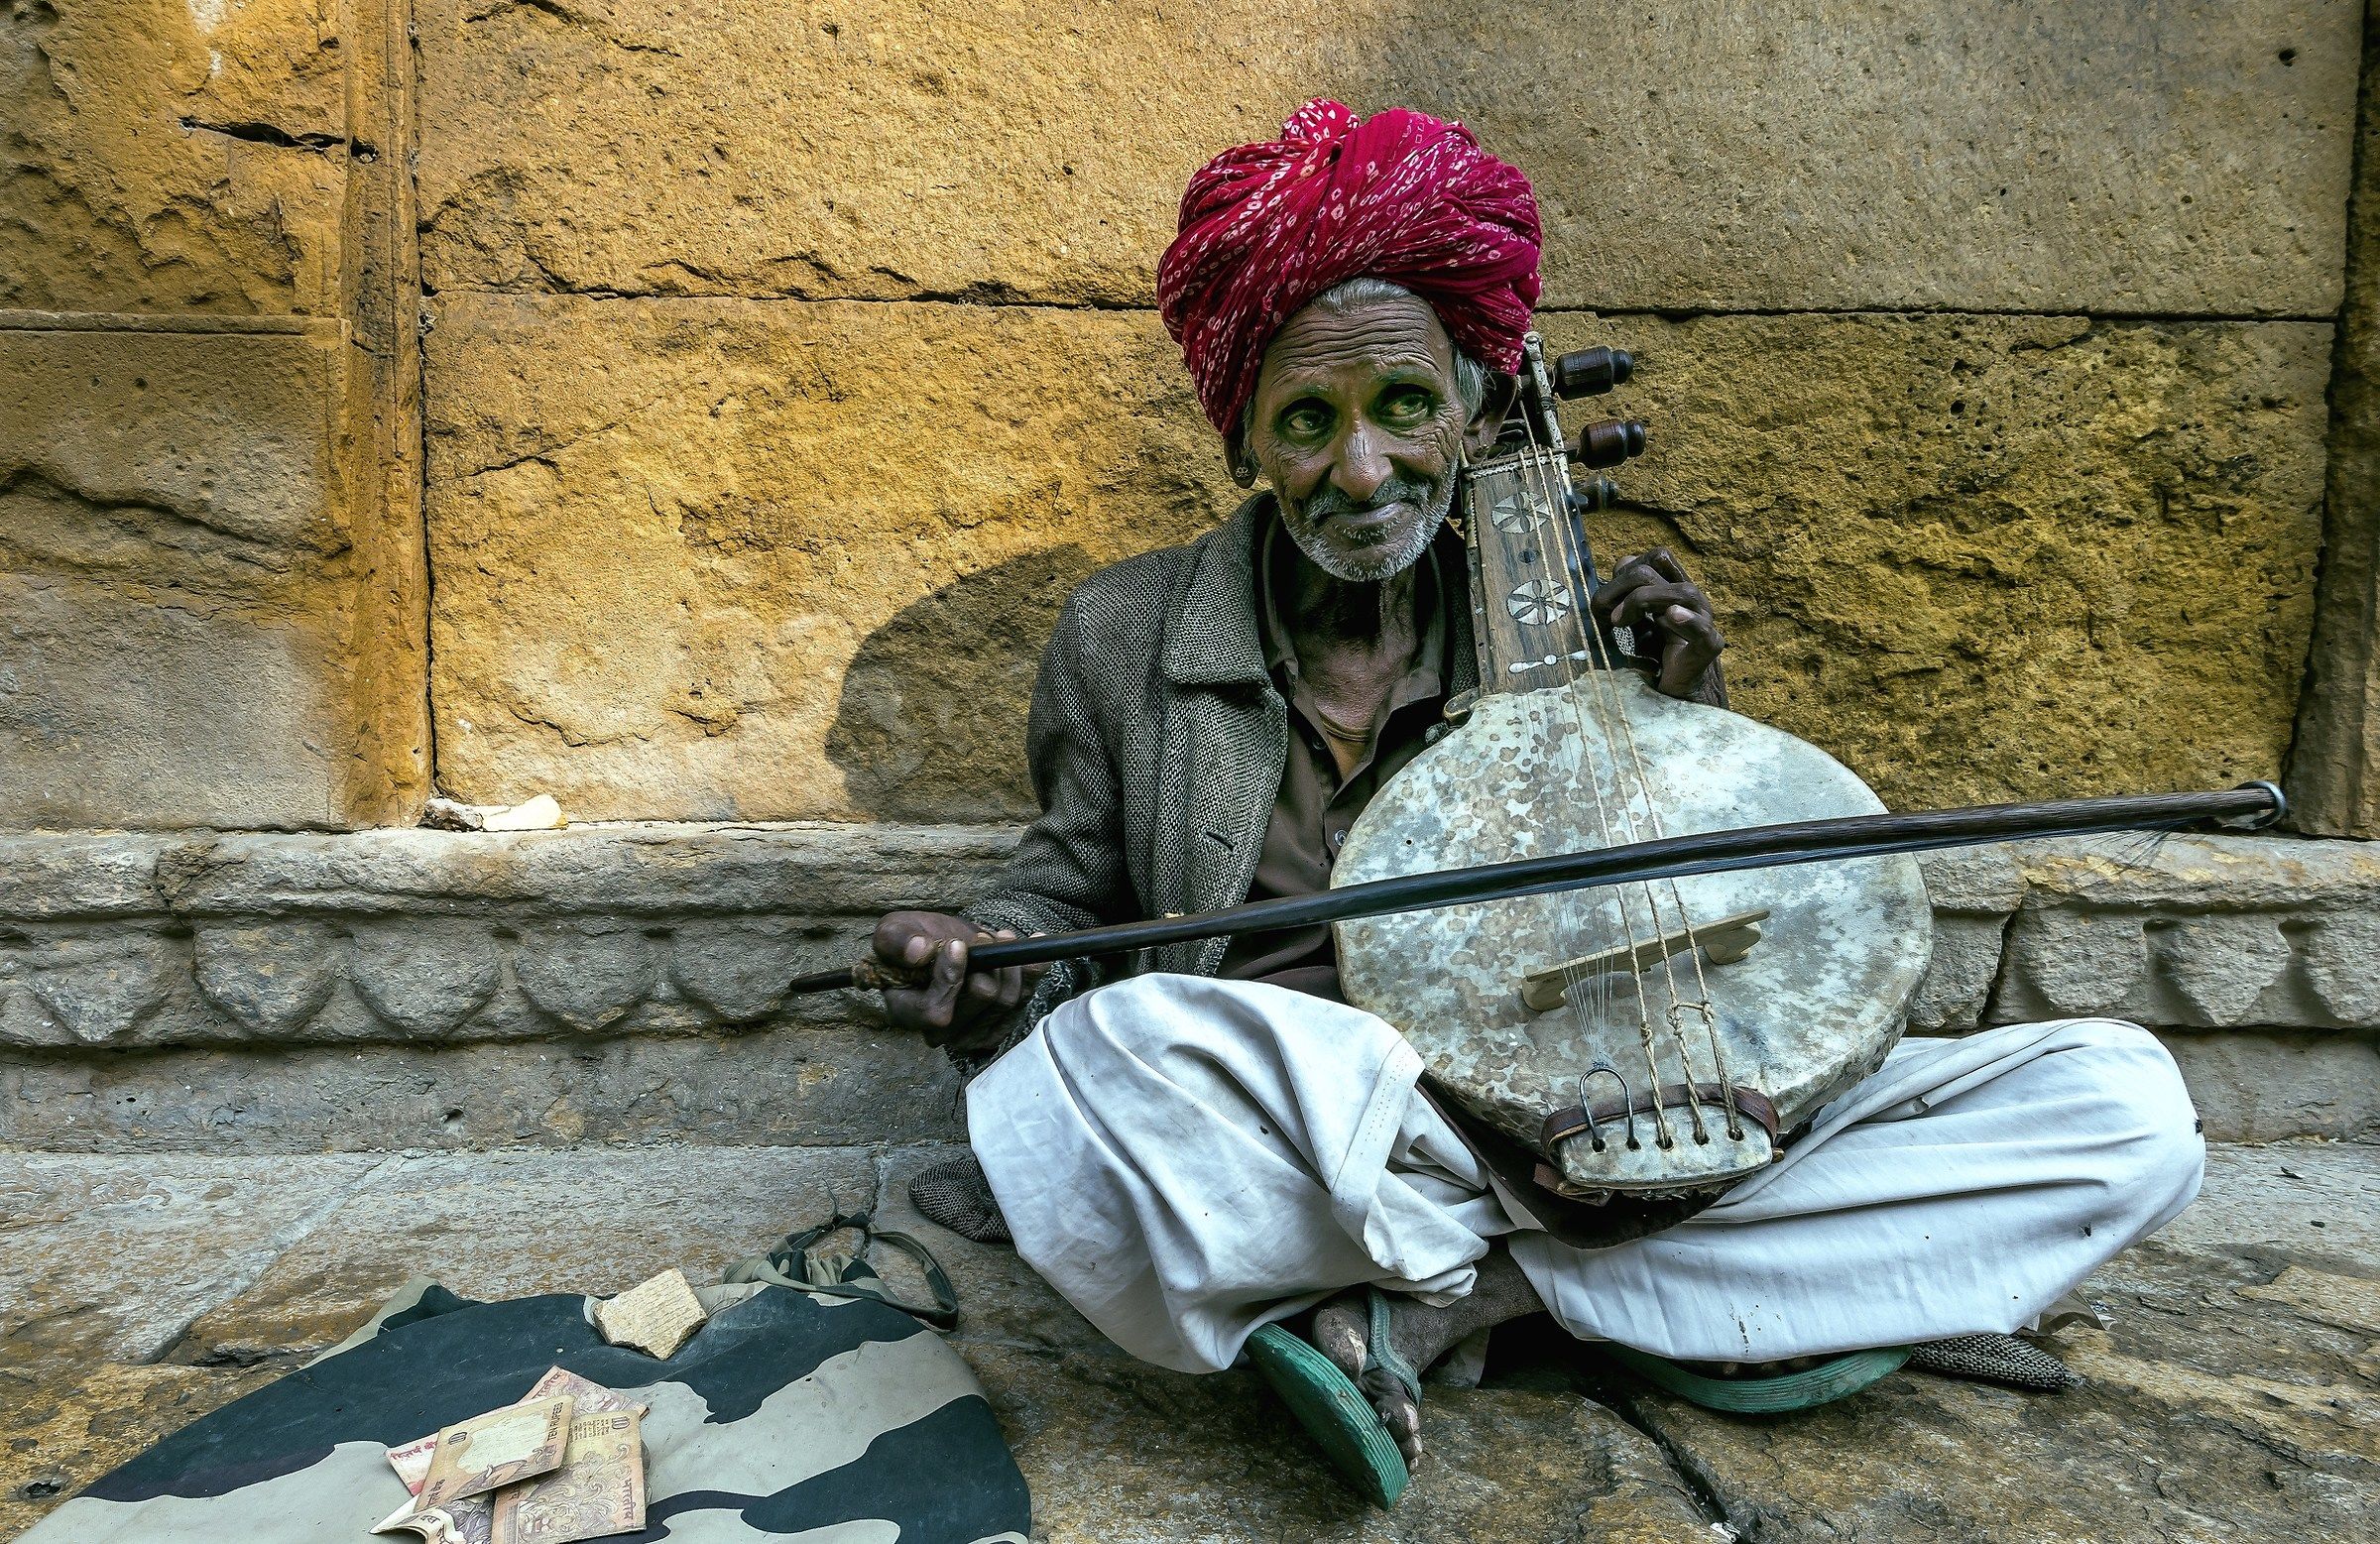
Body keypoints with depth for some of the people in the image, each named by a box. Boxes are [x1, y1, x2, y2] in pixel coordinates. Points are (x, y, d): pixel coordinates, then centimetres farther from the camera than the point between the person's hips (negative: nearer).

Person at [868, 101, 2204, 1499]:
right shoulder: (1124, 637, 6)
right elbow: (1072, 888, 16)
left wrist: (1684, 717, -4)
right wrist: (995, 955, -7)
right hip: (1278, 1150, -1)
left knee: (2126, 1102, -9)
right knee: (1095, 1050, -39)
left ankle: (1420, 1309, -18)